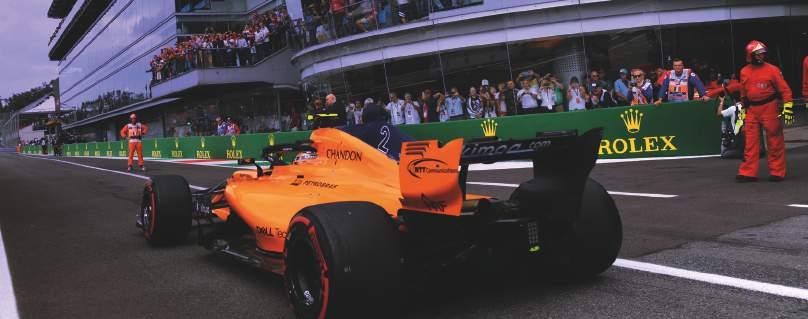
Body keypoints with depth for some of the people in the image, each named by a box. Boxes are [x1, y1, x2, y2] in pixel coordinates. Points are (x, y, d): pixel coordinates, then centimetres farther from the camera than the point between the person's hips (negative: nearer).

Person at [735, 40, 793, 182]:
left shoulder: (772, 70, -4)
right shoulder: (744, 72, 8)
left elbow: (785, 89, -5)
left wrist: (787, 108, -11)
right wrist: (743, 109, 19)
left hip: (770, 109, -3)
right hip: (752, 110, 4)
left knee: (775, 141, 2)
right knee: (750, 142, 2)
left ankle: (777, 172, 12)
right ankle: (748, 172, 7)